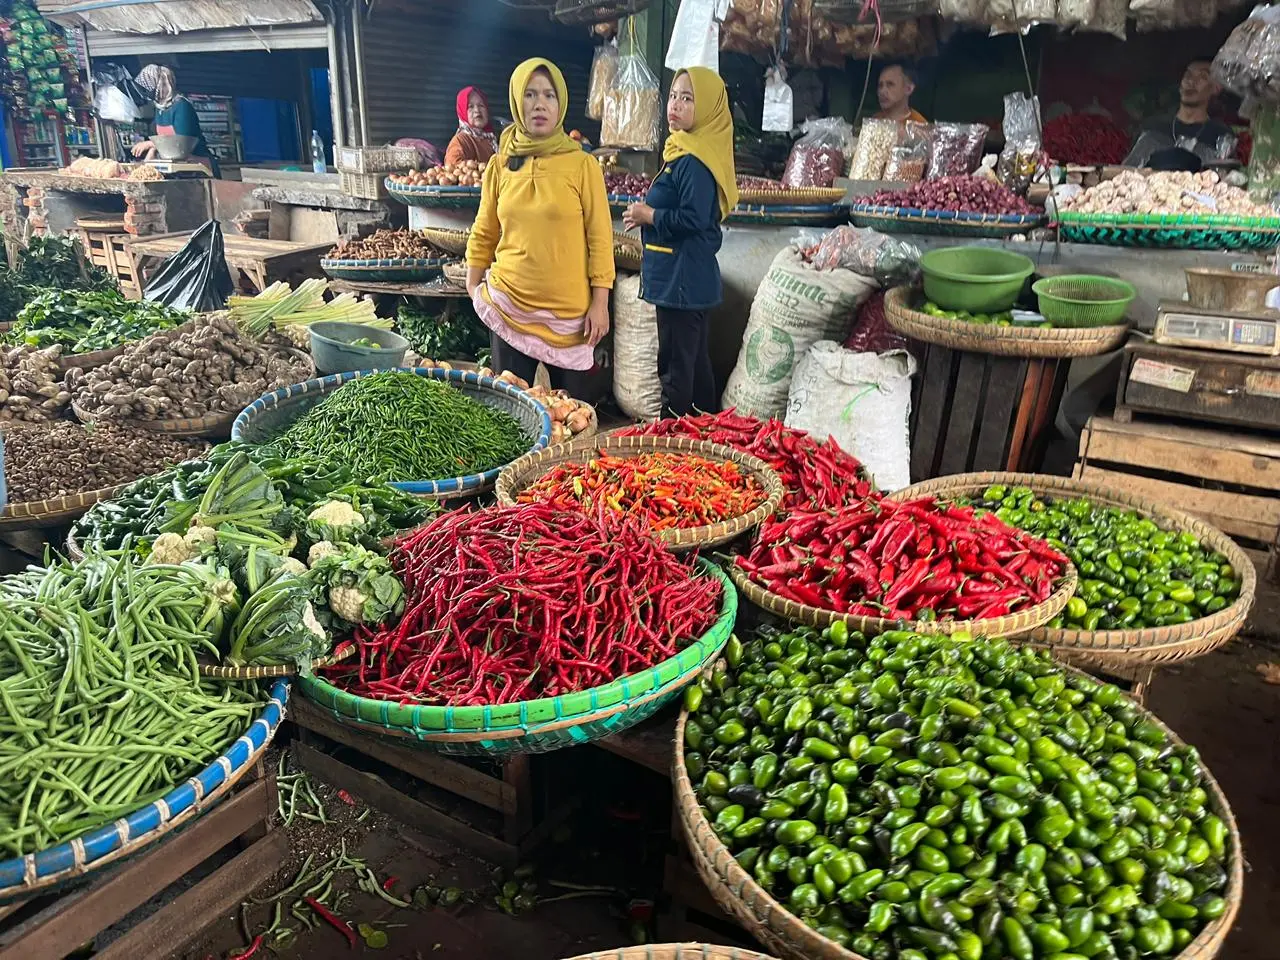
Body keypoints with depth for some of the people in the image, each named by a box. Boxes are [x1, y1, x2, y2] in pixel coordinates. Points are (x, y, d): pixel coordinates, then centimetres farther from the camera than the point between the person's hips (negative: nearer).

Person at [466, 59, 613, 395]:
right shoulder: (500, 165, 5)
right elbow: (483, 235, 12)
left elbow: (600, 238, -4)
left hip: (570, 310, -2)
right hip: (509, 306, 2)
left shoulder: (583, 165, -3)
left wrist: (600, 303, -8)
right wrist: (474, 289, 8)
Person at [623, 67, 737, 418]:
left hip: (682, 280, -11)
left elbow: (692, 219, -25)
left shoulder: (694, 161, -16)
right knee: (695, 360, 17)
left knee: (676, 366, -3)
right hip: (688, 279, 11)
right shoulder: (683, 153, 15)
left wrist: (648, 215, -12)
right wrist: (646, 215, 5)